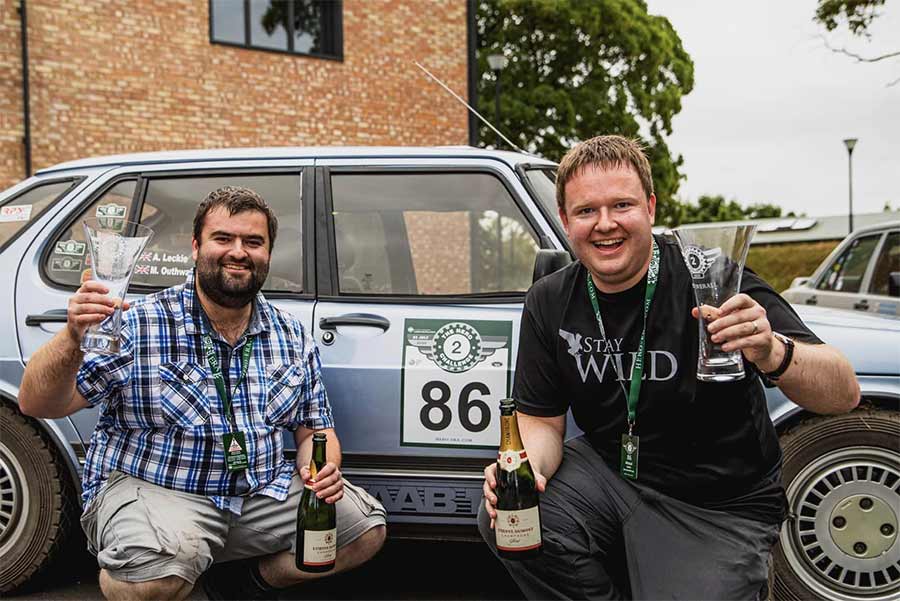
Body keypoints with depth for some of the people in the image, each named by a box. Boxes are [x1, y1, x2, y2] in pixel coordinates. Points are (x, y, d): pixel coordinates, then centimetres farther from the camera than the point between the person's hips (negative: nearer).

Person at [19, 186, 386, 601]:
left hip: (262, 491, 5)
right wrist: (72, 339, -33)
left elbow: (314, 430, 12)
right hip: (149, 489, -5)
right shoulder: (140, 325, -10)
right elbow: (37, 404, -13)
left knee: (367, 528, -6)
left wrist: (323, 469, -12)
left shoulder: (294, 338, 5)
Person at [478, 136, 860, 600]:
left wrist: (773, 354, -46)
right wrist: (526, 466, -23)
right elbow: (542, 419, 1)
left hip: (717, 510, -3)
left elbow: (844, 395, -23)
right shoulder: (549, 304, -4)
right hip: (609, 471, 4)